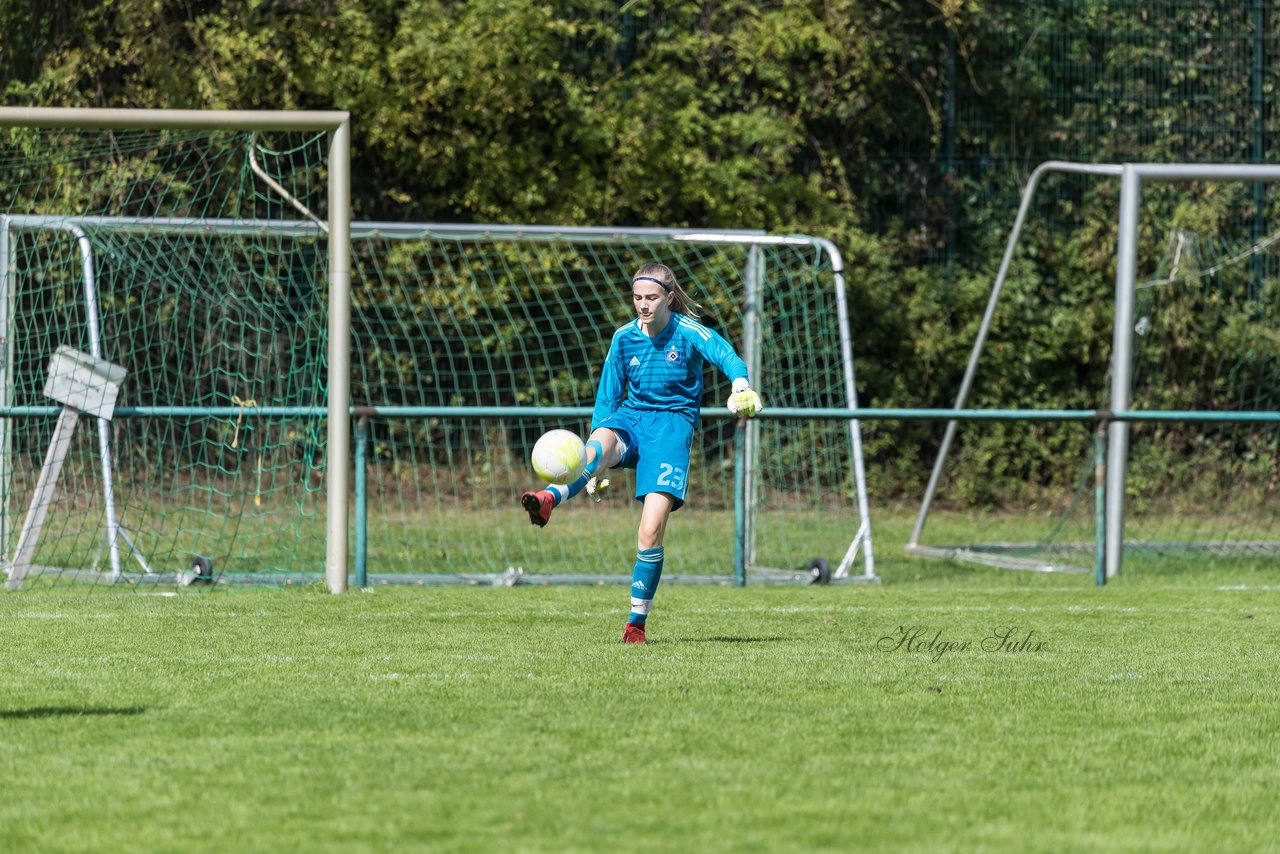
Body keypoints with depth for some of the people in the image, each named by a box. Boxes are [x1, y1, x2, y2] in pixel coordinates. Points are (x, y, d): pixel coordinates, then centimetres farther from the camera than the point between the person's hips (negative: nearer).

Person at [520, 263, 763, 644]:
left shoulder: (688, 333, -5)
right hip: (630, 418, 3)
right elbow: (607, 397, 14)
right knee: (598, 447, -37)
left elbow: (726, 355, -25)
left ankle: (637, 623, 0)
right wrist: (596, 460, 10)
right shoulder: (624, 338, 7)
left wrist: (741, 384, -49)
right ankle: (548, 501, -66)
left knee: (651, 530, -14)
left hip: (672, 424, -3)